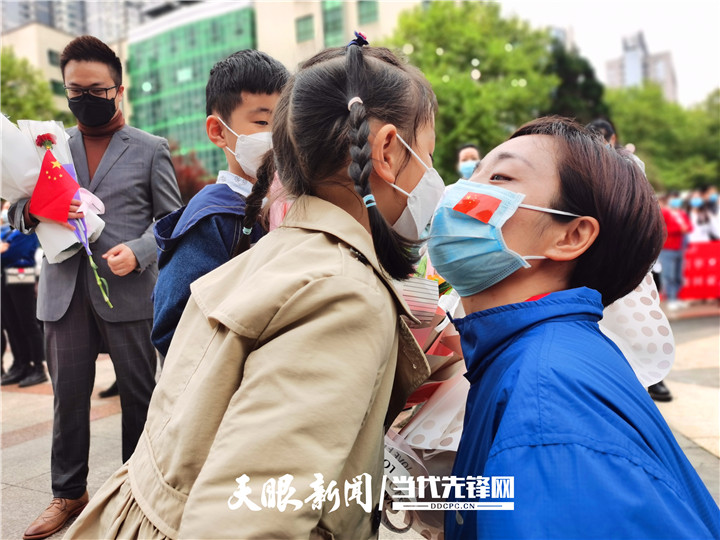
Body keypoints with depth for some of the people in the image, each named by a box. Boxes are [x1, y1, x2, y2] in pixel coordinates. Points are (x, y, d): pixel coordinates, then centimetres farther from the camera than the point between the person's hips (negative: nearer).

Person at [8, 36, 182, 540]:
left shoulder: (151, 149, 4)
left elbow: (172, 219, 1)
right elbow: (17, 214, 14)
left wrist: (138, 251, -17)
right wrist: (34, 210, -10)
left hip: (127, 291, -3)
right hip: (65, 291, 3)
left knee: (138, 393, 7)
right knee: (68, 395, 10)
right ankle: (69, 492, 26)